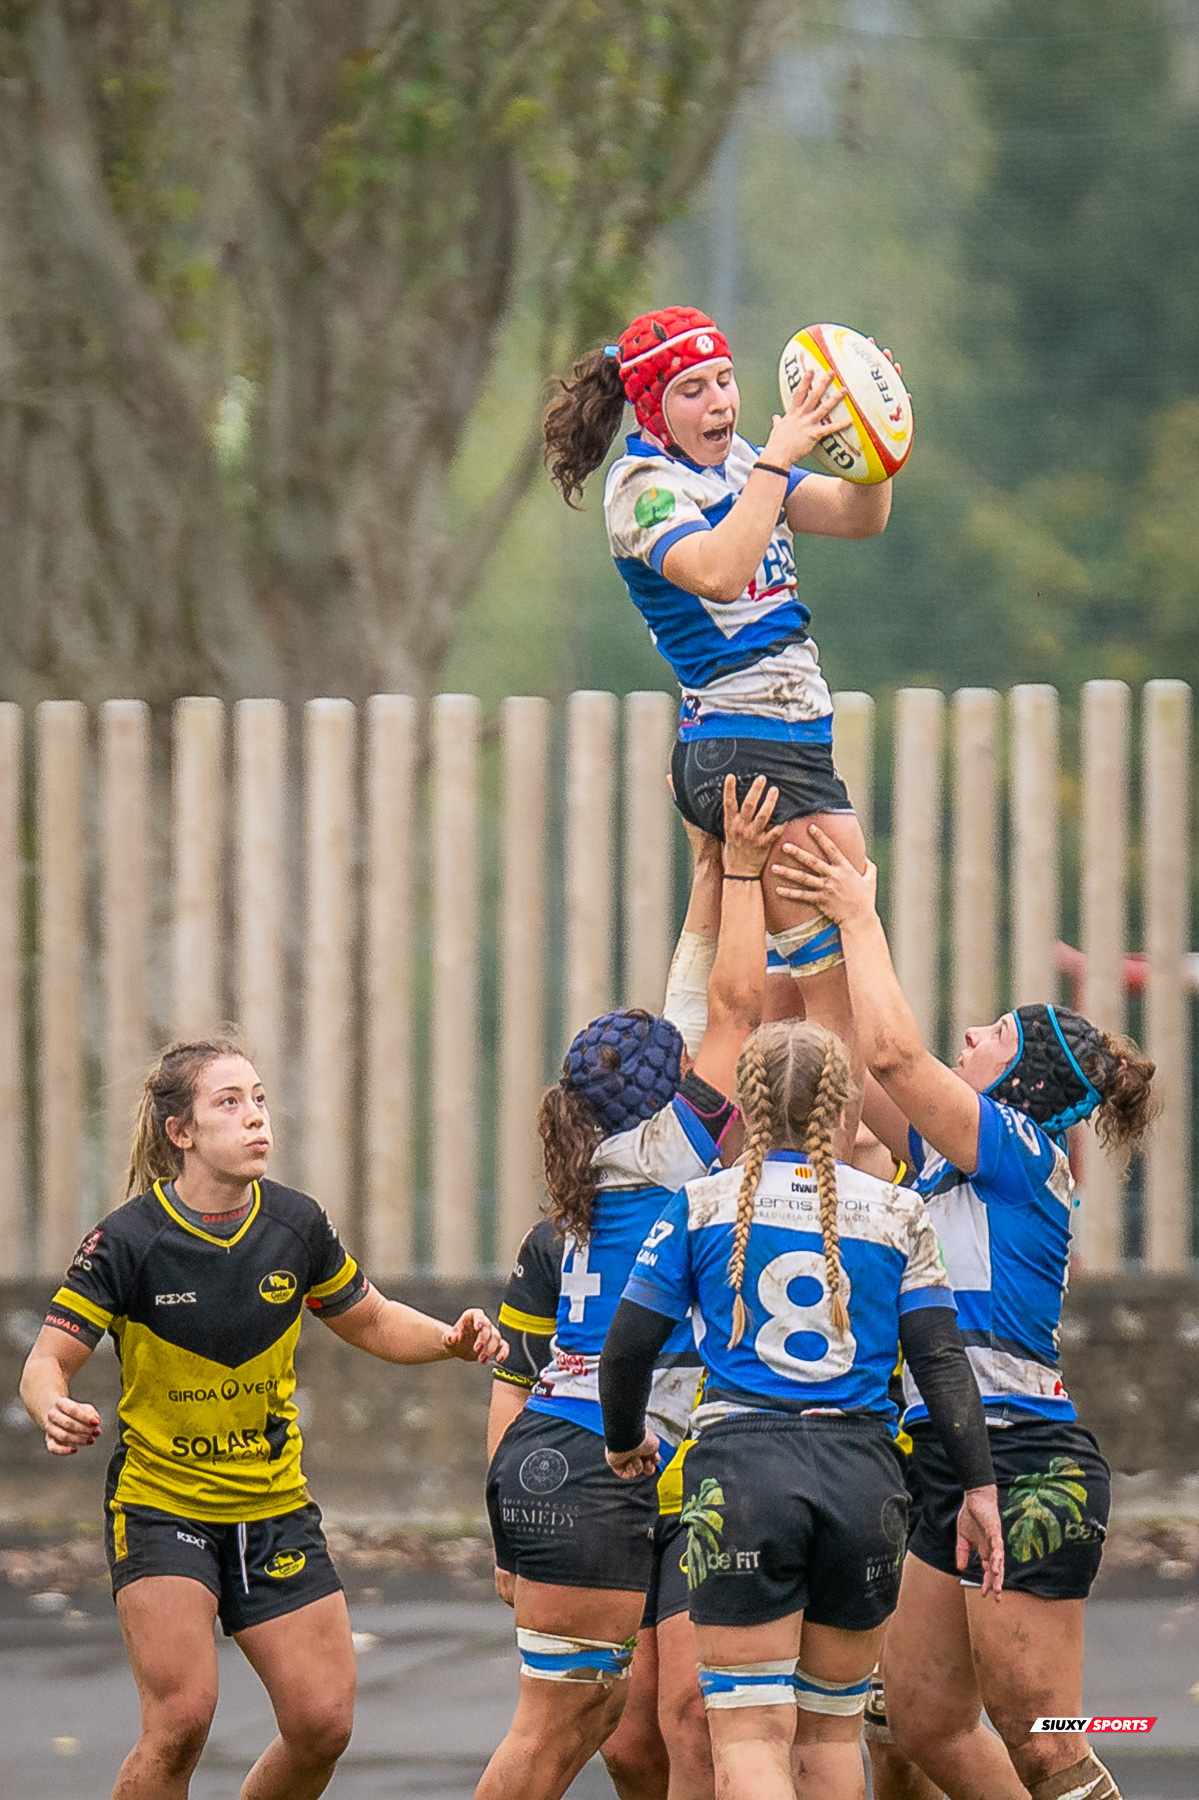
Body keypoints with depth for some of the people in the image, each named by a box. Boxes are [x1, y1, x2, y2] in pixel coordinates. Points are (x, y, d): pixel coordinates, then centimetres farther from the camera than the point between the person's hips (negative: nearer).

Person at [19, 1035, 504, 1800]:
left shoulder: (296, 1224, -3)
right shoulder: (128, 1241, -16)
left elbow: (370, 1321, 13)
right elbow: (49, 1361, -14)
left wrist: (450, 1339, -6)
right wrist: (56, 1411, -37)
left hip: (276, 1508, 4)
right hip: (159, 1502, -4)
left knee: (324, 1722, -1)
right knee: (181, 1720, -19)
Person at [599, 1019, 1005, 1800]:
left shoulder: (702, 1206, 4)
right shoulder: (896, 1213, 8)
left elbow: (629, 1346, 4)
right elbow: (942, 1359, 2)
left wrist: (625, 1440, 23)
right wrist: (979, 1486, 5)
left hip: (741, 1467, -2)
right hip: (862, 1472, 2)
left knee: (750, 1736, -5)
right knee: (833, 1727, 16)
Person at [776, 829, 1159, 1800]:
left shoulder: (1025, 1155, -9)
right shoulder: (954, 1161, 15)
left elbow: (894, 1054, -18)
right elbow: (864, 1076, 19)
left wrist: (861, 918, -7)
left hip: (1027, 1470, -10)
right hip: (957, 1467, 10)